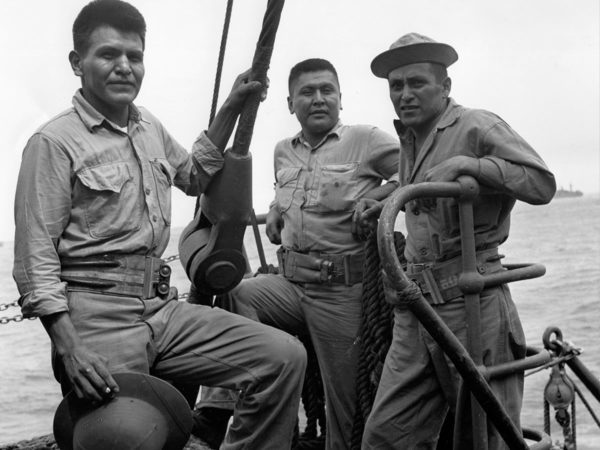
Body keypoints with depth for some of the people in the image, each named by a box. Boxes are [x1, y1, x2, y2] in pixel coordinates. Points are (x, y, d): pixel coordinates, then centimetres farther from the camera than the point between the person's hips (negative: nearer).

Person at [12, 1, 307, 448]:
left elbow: (193, 176, 35)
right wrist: (68, 347, -21)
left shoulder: (150, 127, 16)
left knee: (285, 356, -6)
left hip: (163, 308, 7)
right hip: (99, 318, -6)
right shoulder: (54, 142, -6)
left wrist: (231, 109, 25)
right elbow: (36, 258, -11)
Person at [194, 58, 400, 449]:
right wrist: (276, 209, 16)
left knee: (344, 407, 0)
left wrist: (378, 196, -16)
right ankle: (214, 415, -18)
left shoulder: (366, 141, -2)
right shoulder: (283, 152, 16)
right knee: (232, 293, -23)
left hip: (344, 290, -4)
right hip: (290, 284, 5)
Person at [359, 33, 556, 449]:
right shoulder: (409, 138, 19)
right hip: (414, 308, 7)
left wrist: (465, 164, -22)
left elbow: (542, 184, -15)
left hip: (471, 303, -7)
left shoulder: (478, 126, -5)